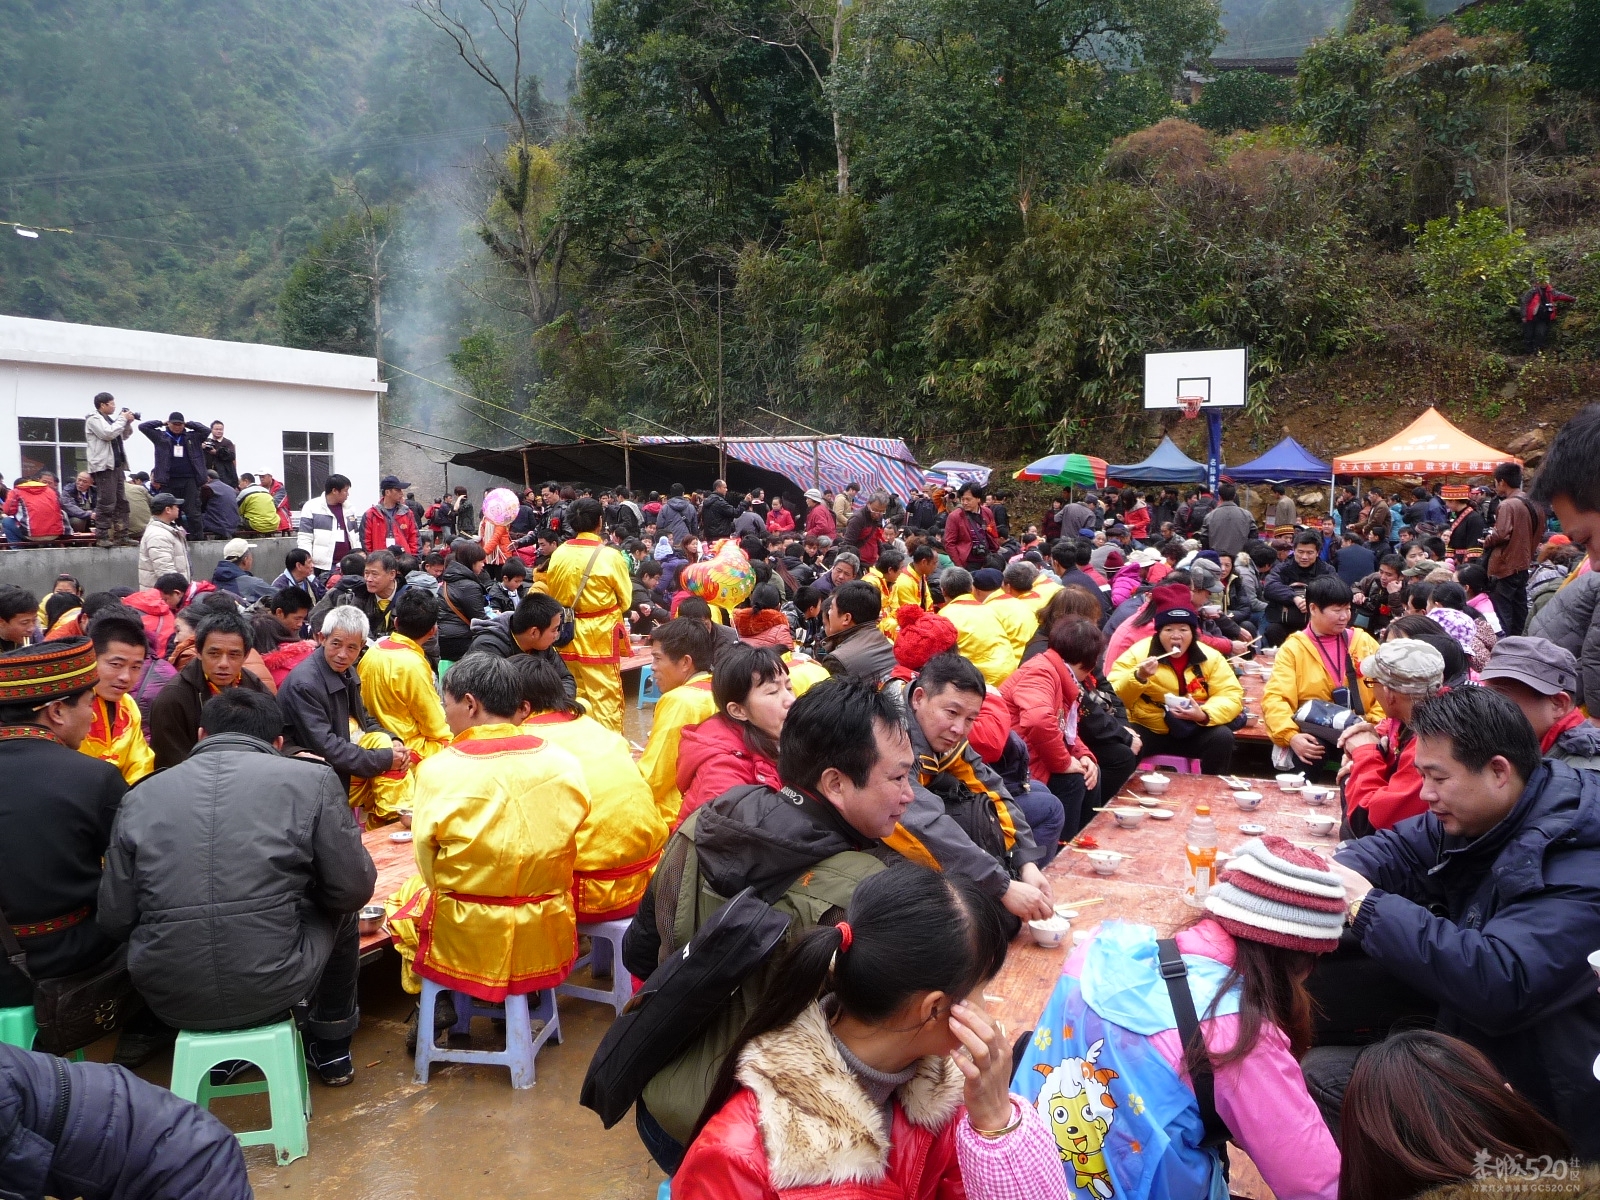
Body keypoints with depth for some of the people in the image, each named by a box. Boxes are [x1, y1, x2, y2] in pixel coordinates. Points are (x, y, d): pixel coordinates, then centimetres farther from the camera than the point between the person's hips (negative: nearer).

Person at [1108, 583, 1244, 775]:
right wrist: (1138, 677, -29)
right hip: (1147, 730, -3)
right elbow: (1113, 697, -10)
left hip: (1192, 732, 3)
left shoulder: (1210, 657, 1)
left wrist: (1204, 715, -23)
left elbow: (1231, 696, -4)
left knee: (1223, 737, -24)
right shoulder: (1138, 653, -6)